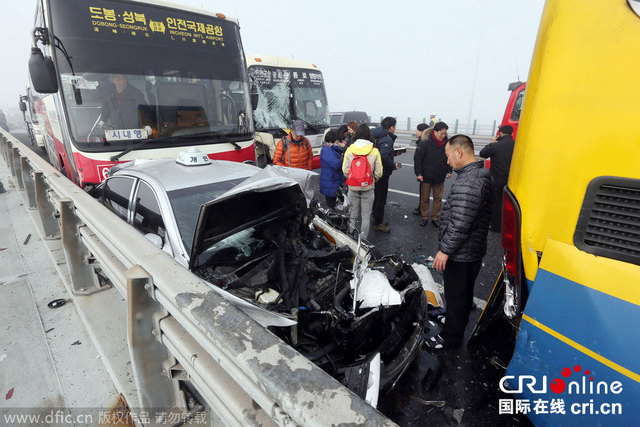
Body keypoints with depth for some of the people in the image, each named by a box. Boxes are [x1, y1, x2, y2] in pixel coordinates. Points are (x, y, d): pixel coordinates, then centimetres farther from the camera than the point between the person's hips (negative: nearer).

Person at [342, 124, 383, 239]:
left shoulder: (349, 150, -6)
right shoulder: (374, 151, -9)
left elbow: (345, 170, -4)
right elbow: (378, 172, -6)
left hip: (352, 188, 2)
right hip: (368, 188, -1)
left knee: (352, 214, 16)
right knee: (366, 216, 10)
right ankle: (363, 240, 16)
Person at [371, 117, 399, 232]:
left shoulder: (379, 136, 8)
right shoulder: (387, 139, -21)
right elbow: (384, 156, -35)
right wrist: (393, 166, -22)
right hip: (383, 173, -10)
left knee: (378, 195, 22)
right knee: (381, 198, 1)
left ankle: (376, 217, 38)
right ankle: (378, 223, 12)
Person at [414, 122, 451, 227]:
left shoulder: (446, 143, -1)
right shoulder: (425, 142, -14)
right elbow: (417, 158, -11)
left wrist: (449, 171, 5)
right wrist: (418, 173, -14)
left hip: (440, 177, 4)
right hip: (426, 177, -4)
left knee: (438, 198, 11)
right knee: (424, 198, 8)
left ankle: (435, 217, 24)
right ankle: (424, 217, 23)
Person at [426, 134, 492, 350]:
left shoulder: (467, 183, -27)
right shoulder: (482, 174, 8)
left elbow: (460, 225, -30)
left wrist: (445, 251, -19)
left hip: (461, 254, -10)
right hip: (473, 251, 10)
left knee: (456, 296, 7)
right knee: (464, 293, 27)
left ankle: (450, 337, 25)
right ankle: (458, 322, 47)